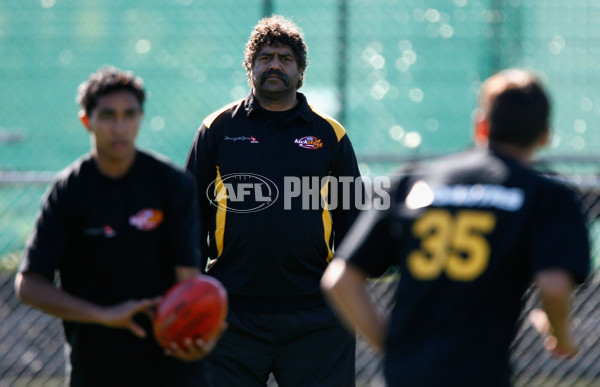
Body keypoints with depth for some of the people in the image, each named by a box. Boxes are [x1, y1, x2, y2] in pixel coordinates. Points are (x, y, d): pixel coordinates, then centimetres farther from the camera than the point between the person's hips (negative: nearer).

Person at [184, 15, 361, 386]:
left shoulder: (330, 135, 10)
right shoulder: (219, 129, 8)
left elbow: (352, 220, 13)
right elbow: (193, 214, 10)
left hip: (314, 315, 0)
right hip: (233, 315, 0)